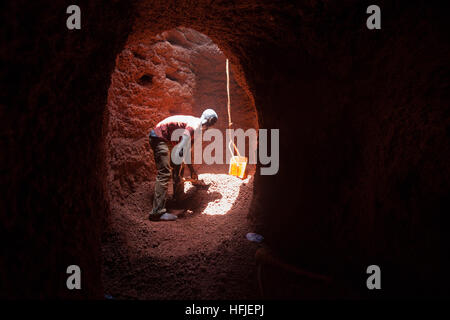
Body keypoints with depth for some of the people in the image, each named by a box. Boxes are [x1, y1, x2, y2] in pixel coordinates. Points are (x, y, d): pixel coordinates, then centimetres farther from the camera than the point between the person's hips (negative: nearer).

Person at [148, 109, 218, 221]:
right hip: (158, 137, -11)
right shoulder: (194, 127, -19)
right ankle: (157, 212, -22)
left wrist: (192, 169, 30)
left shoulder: (195, 124, 14)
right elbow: (179, 150, -29)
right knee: (164, 174, -17)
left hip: (160, 137, 11)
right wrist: (177, 175, -25)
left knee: (178, 166, 23)